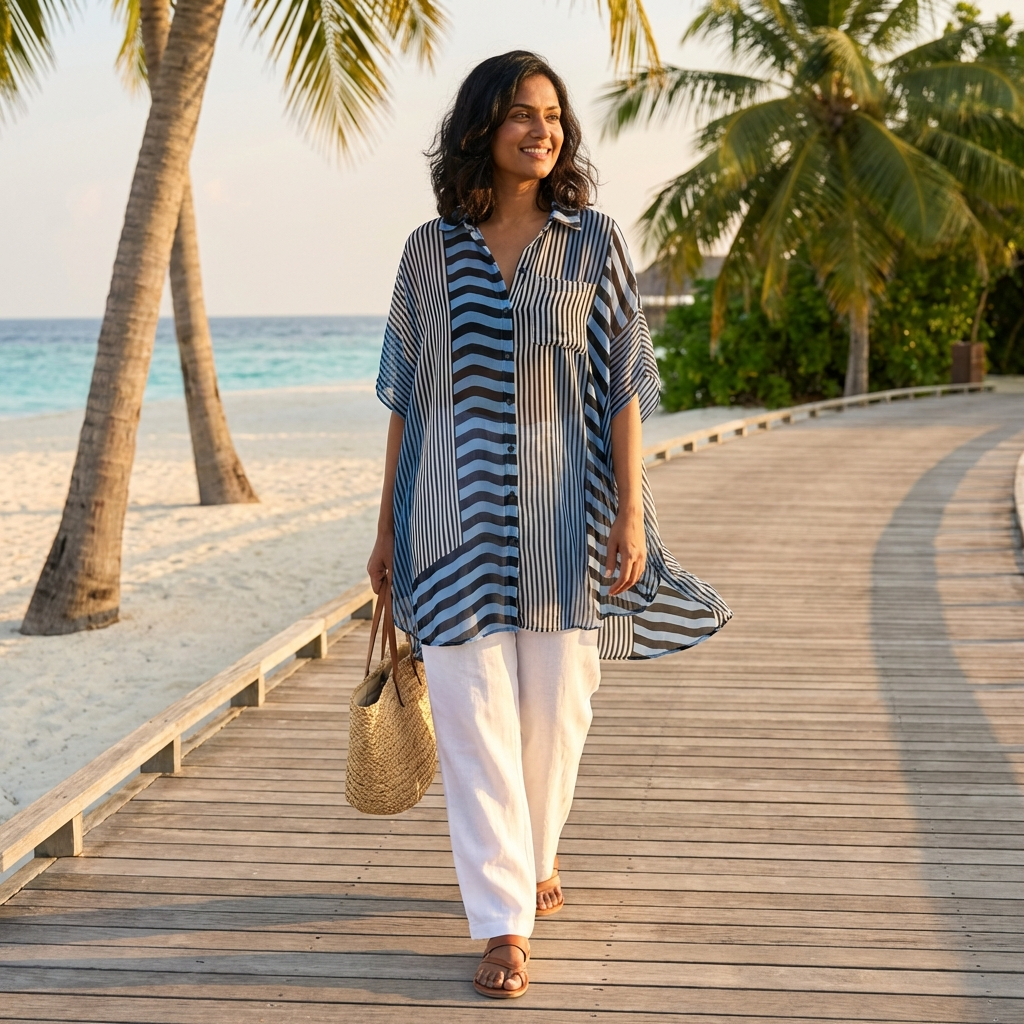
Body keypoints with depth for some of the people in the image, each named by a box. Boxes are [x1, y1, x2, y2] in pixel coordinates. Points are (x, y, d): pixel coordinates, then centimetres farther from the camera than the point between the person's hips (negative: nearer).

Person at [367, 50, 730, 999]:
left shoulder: (594, 243, 2)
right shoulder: (430, 252, 4)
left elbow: (623, 386, -1)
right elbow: (405, 396, 9)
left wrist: (631, 512, -8)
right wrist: (388, 524, 9)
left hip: (562, 511, 0)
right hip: (457, 514, 0)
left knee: (554, 706, 9)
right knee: (472, 713, -3)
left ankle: (536, 850, 37)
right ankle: (504, 923, 4)